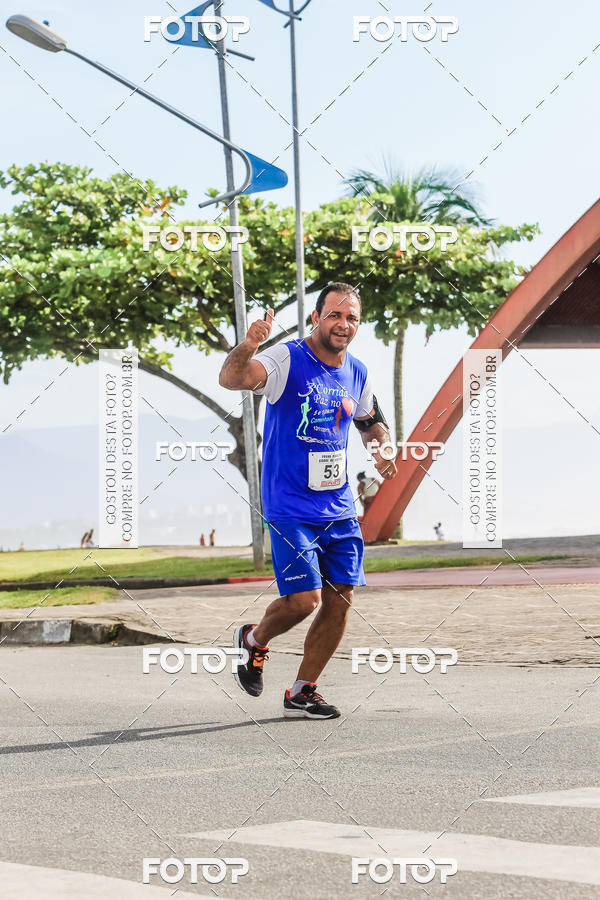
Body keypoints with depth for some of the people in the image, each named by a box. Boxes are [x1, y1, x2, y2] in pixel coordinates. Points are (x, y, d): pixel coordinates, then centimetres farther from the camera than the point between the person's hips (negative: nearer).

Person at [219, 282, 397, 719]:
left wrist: (381, 447, 6)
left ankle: (302, 693, 17)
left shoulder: (358, 374, 8)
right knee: (304, 598, -12)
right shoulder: (287, 359, -12)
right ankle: (254, 640, 21)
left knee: (340, 598, 2)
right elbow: (230, 379, -29)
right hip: (290, 506, -6)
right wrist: (248, 347, -49)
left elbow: (371, 421, 28)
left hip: (339, 507, 6)